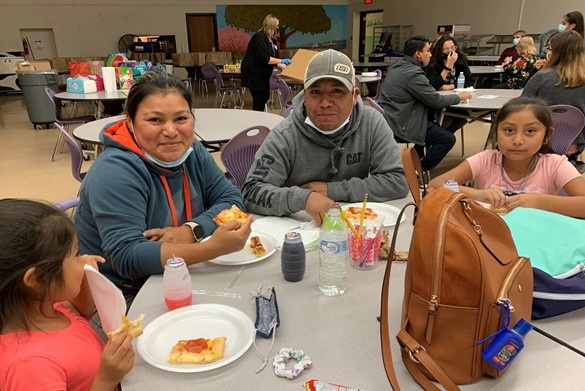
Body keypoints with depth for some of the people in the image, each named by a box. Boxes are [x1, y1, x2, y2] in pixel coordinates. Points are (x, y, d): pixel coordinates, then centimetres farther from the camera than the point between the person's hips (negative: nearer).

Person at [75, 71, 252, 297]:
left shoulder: (192, 152, -1)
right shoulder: (115, 171, -21)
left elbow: (231, 199, -2)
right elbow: (127, 258, -28)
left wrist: (191, 230, -22)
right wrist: (213, 248, -39)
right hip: (122, 298, -6)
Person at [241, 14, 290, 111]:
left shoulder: (272, 40, 8)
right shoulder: (259, 37, -18)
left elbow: (274, 59, 12)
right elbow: (263, 58, -27)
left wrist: (286, 67, 0)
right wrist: (281, 60, -24)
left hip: (263, 74, 9)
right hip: (253, 73, -9)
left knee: (265, 96, 14)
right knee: (259, 98, -5)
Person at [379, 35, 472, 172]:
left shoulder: (398, 66, 9)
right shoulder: (414, 73, -20)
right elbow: (436, 101, -13)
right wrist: (459, 97, 1)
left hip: (391, 118, 10)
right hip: (400, 125, -10)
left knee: (435, 123, 26)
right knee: (448, 139, -5)